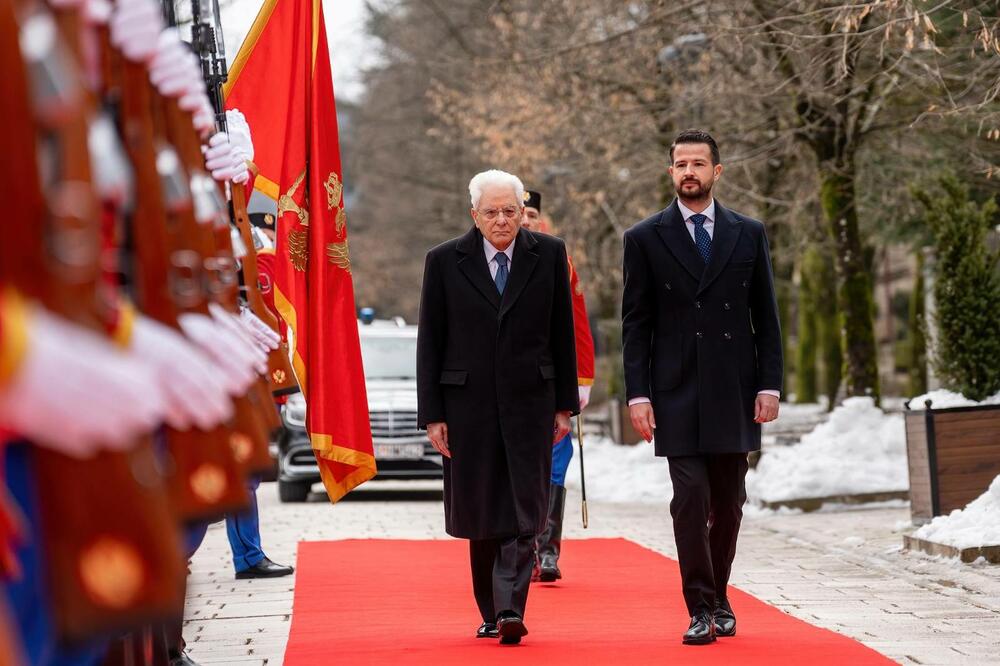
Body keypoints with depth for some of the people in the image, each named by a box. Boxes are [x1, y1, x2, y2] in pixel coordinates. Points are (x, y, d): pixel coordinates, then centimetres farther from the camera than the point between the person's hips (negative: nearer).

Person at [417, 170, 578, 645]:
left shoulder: (548, 255, 3)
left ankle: (510, 609, -12)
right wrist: (432, 414, -3)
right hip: (468, 405, 0)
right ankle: (491, 612, 19)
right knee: (482, 516, 7)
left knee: (523, 514, -8)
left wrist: (565, 404, 5)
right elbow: (429, 343, 2)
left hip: (530, 402, 0)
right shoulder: (444, 261, 1)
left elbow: (562, 333, 7)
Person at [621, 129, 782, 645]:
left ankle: (718, 599, 22)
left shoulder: (749, 234, 8)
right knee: (691, 500, -9)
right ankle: (700, 608, -4)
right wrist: (637, 394, -5)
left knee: (728, 504, 8)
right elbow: (635, 324, 2)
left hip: (734, 392, 2)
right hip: (677, 392, -2)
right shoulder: (645, 239, 3)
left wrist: (769, 385, 0)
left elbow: (766, 316, 8)